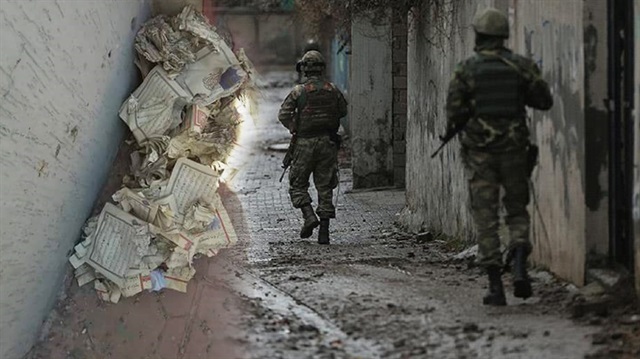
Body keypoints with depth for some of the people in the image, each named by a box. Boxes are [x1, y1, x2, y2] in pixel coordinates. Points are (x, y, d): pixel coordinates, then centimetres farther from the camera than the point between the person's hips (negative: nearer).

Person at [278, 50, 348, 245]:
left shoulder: (299, 91, -9)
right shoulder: (332, 90, 1)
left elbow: (283, 115, -13)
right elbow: (343, 111, 15)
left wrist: (294, 128, 1)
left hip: (306, 143, -3)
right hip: (328, 143, 3)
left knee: (298, 185, 11)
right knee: (325, 187, 7)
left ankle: (309, 216, -11)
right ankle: (324, 231, 3)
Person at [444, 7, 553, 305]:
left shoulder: (466, 70, -5)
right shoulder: (520, 66, -1)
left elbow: (453, 112, -7)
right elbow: (545, 101, 4)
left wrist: (456, 127, 15)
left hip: (479, 150, -1)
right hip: (514, 147, 1)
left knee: (485, 217, 5)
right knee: (517, 209, 15)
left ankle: (495, 286, 1)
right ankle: (519, 267, -10)